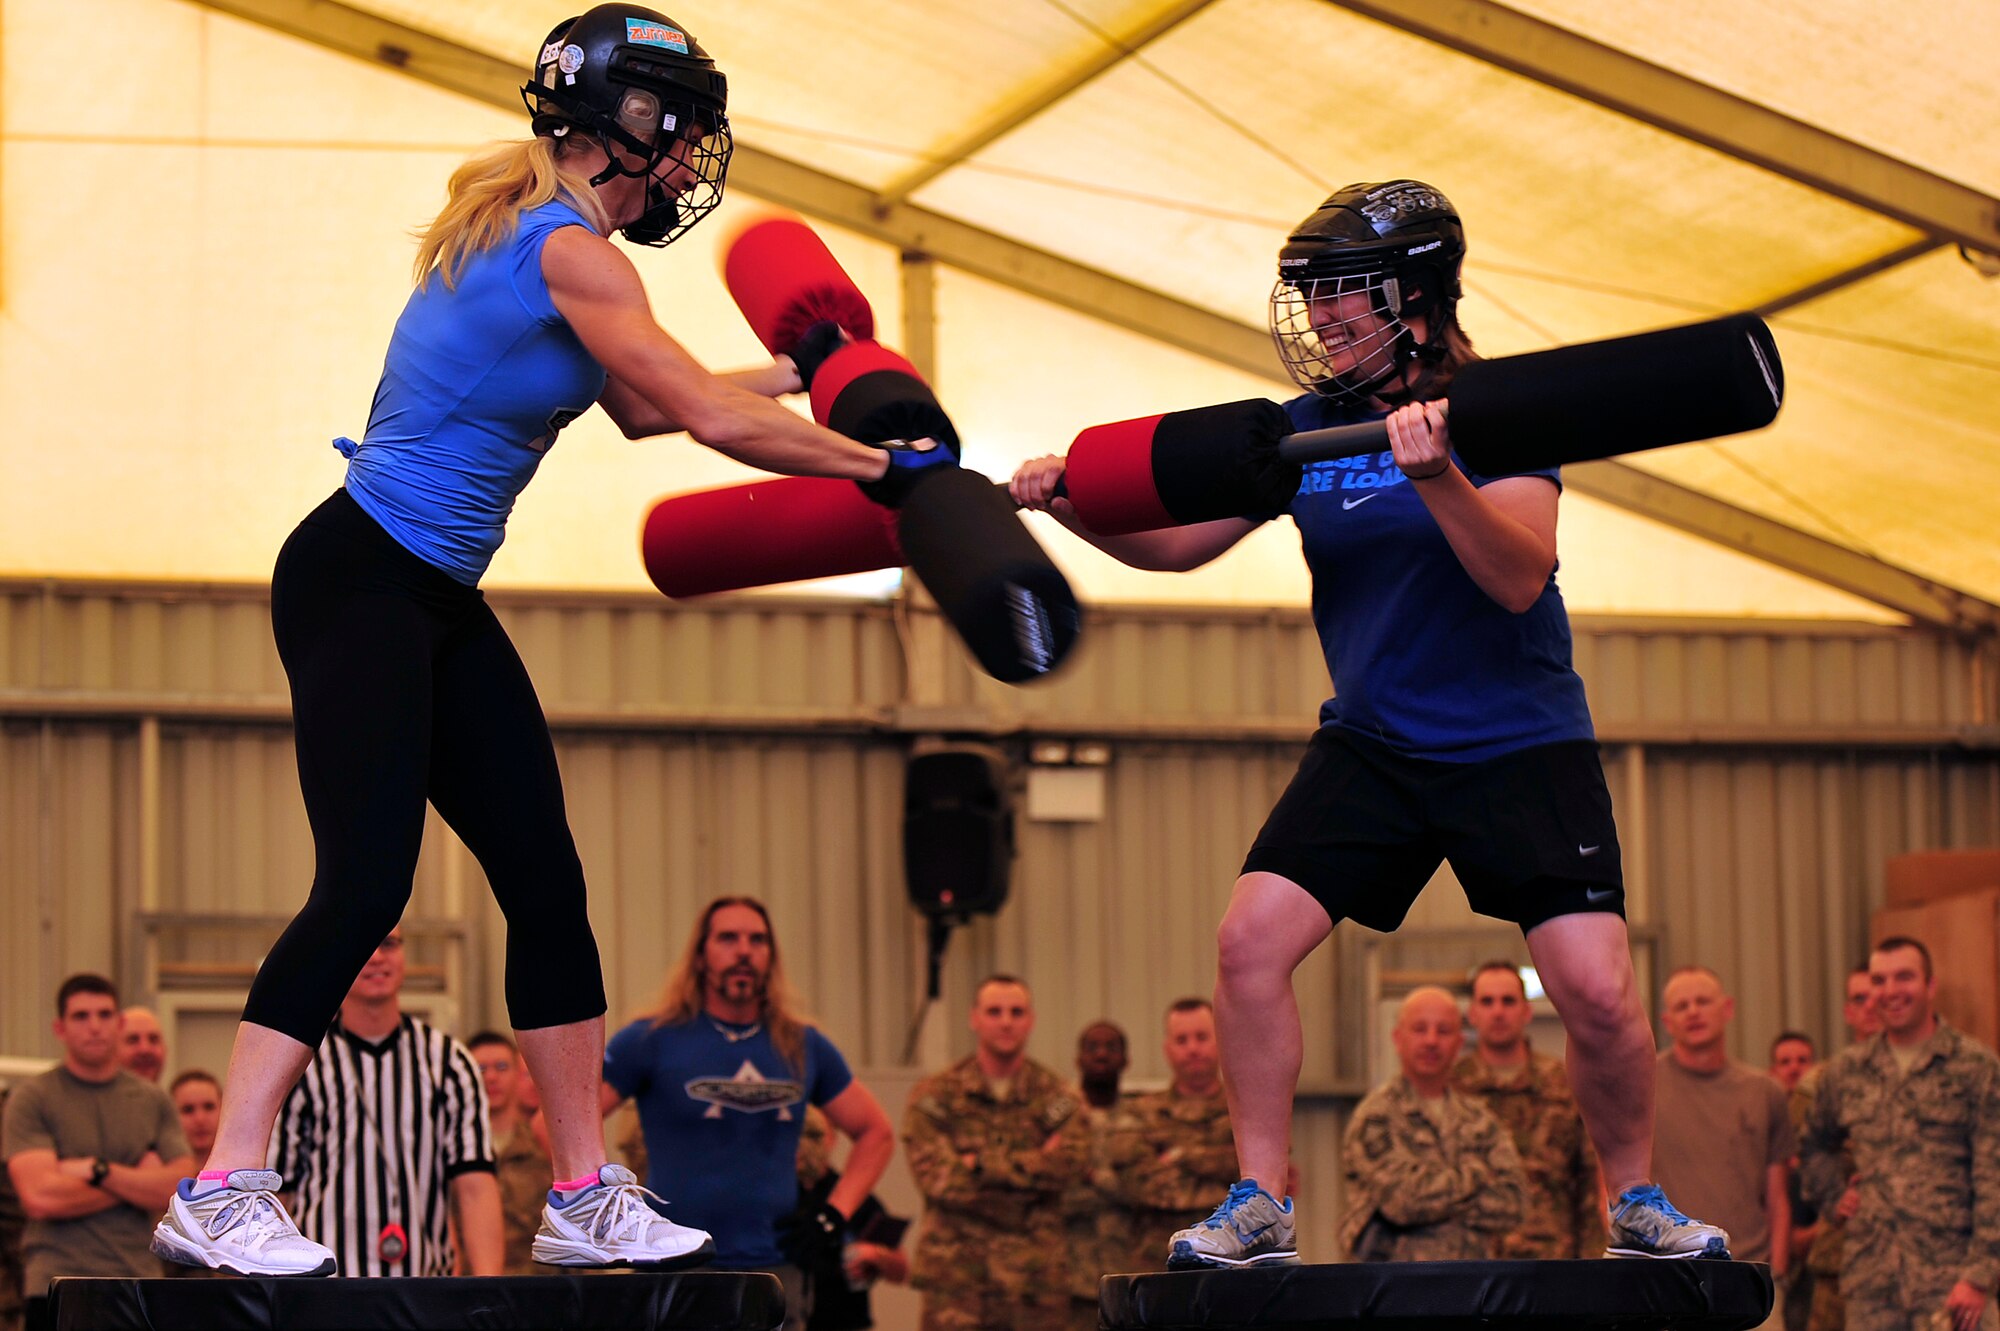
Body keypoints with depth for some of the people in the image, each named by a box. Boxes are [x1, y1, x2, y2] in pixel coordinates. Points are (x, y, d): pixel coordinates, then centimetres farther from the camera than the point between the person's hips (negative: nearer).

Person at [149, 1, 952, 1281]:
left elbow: (642, 407, 25)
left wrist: (793, 372, 22)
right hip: (358, 583, -10)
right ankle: (221, 1194, -16)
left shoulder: (541, 234, 13)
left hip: (439, 600, 10)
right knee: (365, 885, -17)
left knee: (547, 883, 5)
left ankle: (589, 1196, 9)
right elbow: (713, 420, -17)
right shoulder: (567, 248, -17)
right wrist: (883, 467, -8)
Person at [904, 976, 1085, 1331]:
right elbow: (933, 1174, -8)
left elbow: (1070, 1160, -9)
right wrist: (1029, 1168, -9)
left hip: (1035, 1275, 2)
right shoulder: (935, 1096, 5)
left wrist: (981, 1165, -10)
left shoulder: (1056, 1098, 8)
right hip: (957, 1269, -2)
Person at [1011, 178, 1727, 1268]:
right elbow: (1177, 544, 6)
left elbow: (1519, 578, -22)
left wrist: (1438, 475, -37)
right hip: (1371, 742, 4)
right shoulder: (1308, 426, 3)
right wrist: (1074, 509, -11)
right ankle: (1260, 1208, -1)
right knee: (1250, 939, -12)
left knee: (1597, 992, -13)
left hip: (1519, 741, -4)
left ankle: (1638, 1204, 12)